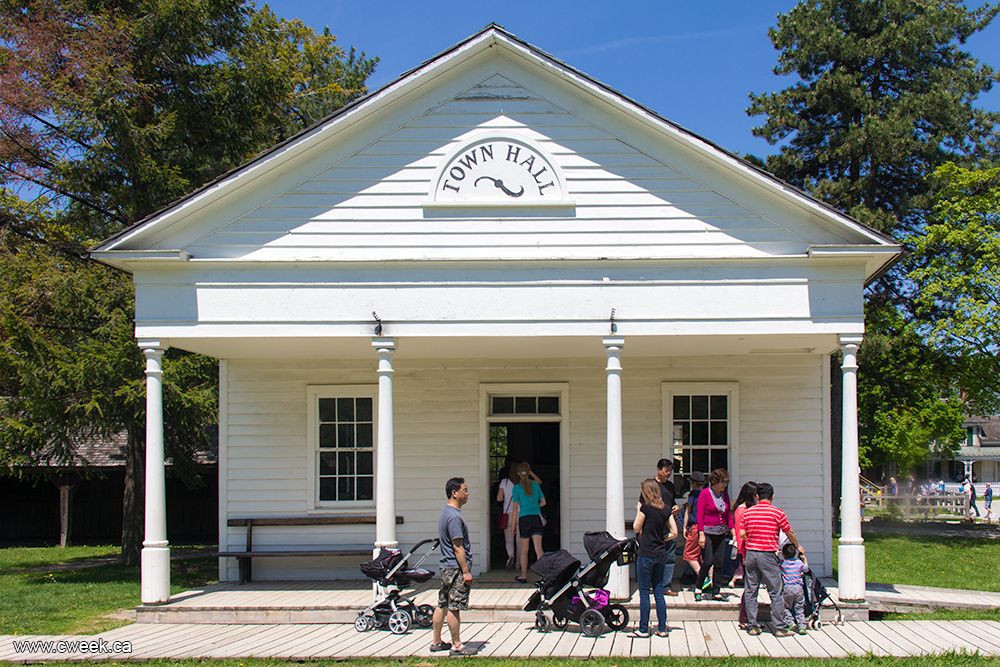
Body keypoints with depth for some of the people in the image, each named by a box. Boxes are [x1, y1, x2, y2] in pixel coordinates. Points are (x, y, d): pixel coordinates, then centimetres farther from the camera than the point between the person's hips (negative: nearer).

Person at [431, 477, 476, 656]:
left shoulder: (445, 513, 15)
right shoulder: (454, 516, -18)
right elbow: (458, 547, -20)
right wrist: (466, 571, -17)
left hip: (446, 567, 10)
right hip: (456, 568, -10)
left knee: (442, 605, 13)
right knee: (454, 607, -4)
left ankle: (436, 641, 19)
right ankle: (456, 646, 1)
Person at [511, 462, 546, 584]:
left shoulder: (517, 488, 0)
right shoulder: (536, 485, 8)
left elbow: (515, 507, -2)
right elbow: (543, 502, 13)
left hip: (524, 518, -2)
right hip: (537, 518, 2)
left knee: (524, 549, 12)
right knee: (538, 548, -7)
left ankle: (523, 576, 19)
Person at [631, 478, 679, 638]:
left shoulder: (646, 507, -13)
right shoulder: (666, 508, 5)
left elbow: (636, 528, -4)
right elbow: (674, 532, 6)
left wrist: (638, 510, 5)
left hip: (646, 554, -6)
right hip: (661, 553, 6)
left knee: (644, 593, 1)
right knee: (658, 592, 11)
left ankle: (643, 629, 4)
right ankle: (662, 628, 11)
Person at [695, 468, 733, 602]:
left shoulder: (725, 495, 10)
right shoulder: (705, 493, -6)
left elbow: (729, 515, 16)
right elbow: (700, 516, -9)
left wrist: (733, 533, 9)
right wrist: (701, 534, -15)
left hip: (721, 534, 5)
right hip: (708, 533, -5)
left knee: (719, 563, 3)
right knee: (707, 562, -8)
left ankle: (716, 592, 10)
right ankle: (698, 587, 13)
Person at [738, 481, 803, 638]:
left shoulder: (748, 512, 4)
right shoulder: (777, 513, -5)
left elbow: (742, 534, 2)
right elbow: (790, 533, 4)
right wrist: (798, 546, 22)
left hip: (750, 554, 3)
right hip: (768, 555, -3)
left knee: (751, 592, 10)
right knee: (775, 592, 2)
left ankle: (752, 626, 11)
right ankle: (780, 627, 4)